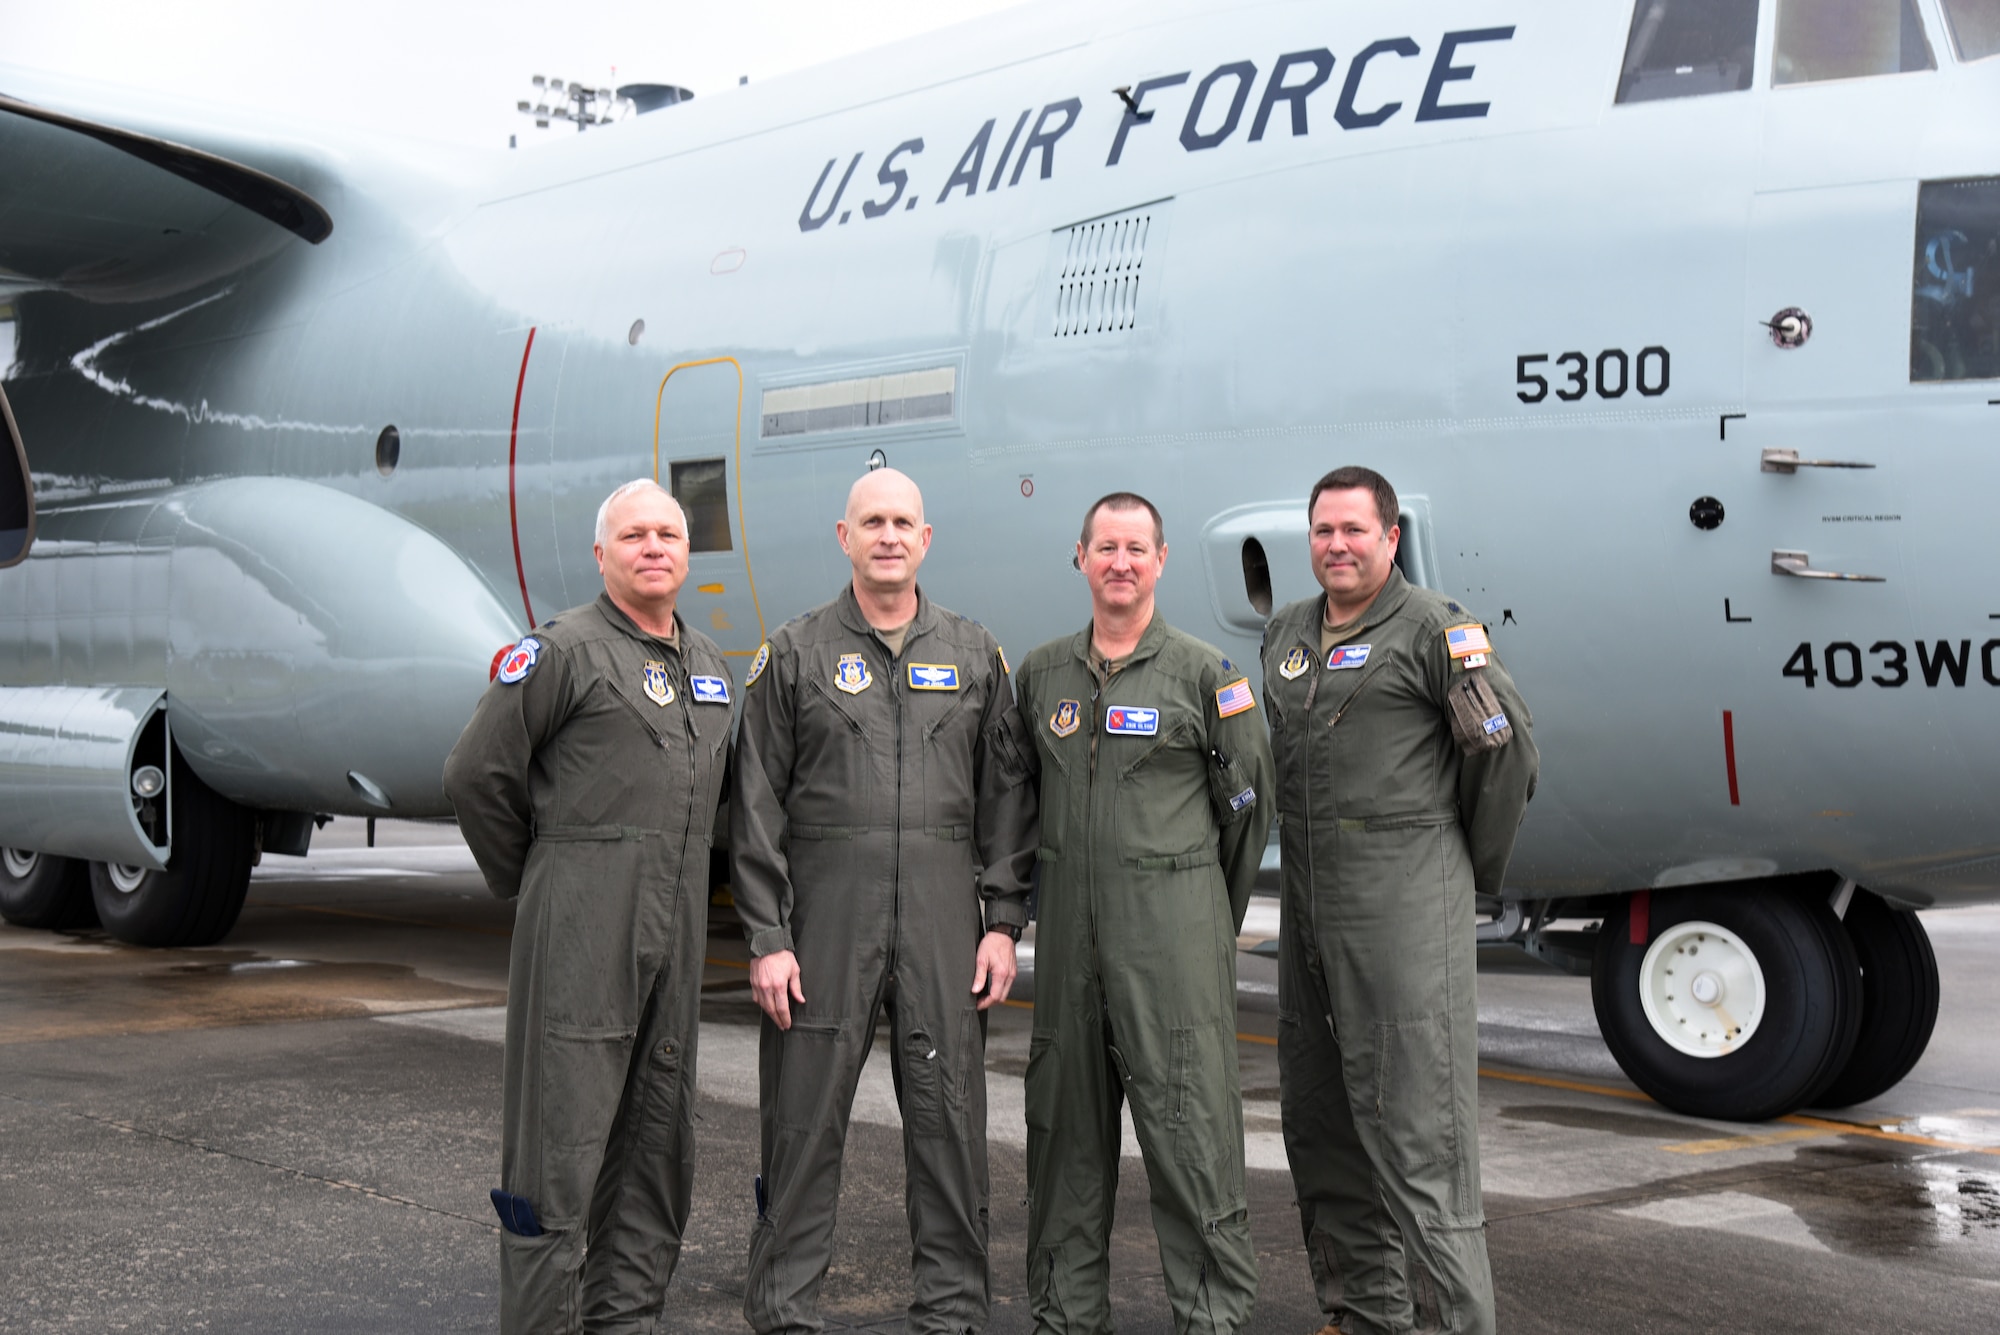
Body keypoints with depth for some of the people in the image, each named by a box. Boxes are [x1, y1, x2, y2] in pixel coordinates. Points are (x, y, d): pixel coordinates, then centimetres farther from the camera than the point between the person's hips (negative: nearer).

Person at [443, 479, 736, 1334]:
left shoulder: (707, 662, 16)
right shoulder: (565, 649, -7)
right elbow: (476, 776, -7)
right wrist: (528, 880, 3)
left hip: (676, 934, 7)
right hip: (581, 932, -7)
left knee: (659, 1139, 12)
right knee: (560, 1141, -5)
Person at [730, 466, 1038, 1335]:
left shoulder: (974, 654, 11)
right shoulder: (794, 654, 5)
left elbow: (1006, 798, 11)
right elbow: (758, 806, 1)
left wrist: (1004, 922, 3)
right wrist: (767, 938, -6)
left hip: (943, 918, 2)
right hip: (825, 913, -1)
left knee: (948, 1116, 4)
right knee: (803, 1118, 2)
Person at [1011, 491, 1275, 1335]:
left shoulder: (1202, 672, -1)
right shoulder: (1040, 673, 11)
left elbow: (1247, 799, 5)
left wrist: (1212, 914, 10)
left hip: (1172, 927, -4)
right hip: (1069, 928, 4)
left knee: (1189, 1121, -5)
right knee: (1066, 1123, 9)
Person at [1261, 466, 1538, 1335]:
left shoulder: (1432, 627, -5)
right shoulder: (1286, 634, 16)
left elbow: (1507, 745, -5)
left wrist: (1475, 870, 1)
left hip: (1405, 896, -8)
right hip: (1307, 898, 8)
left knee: (1414, 1115, -10)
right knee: (1318, 1117, 12)